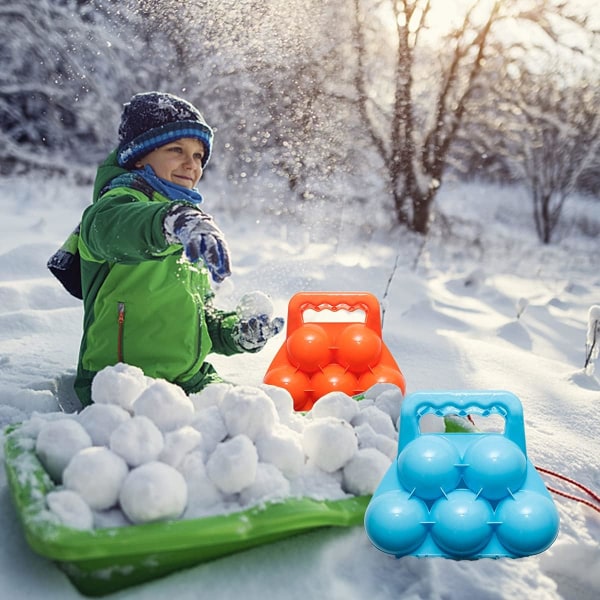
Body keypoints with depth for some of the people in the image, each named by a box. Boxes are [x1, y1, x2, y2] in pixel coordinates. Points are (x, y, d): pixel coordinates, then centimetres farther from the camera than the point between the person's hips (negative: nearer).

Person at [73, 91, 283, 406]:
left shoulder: (189, 238, 20)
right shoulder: (122, 200, -6)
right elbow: (112, 225, -34)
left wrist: (235, 332, 7)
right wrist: (173, 220, -54)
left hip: (190, 380, 8)